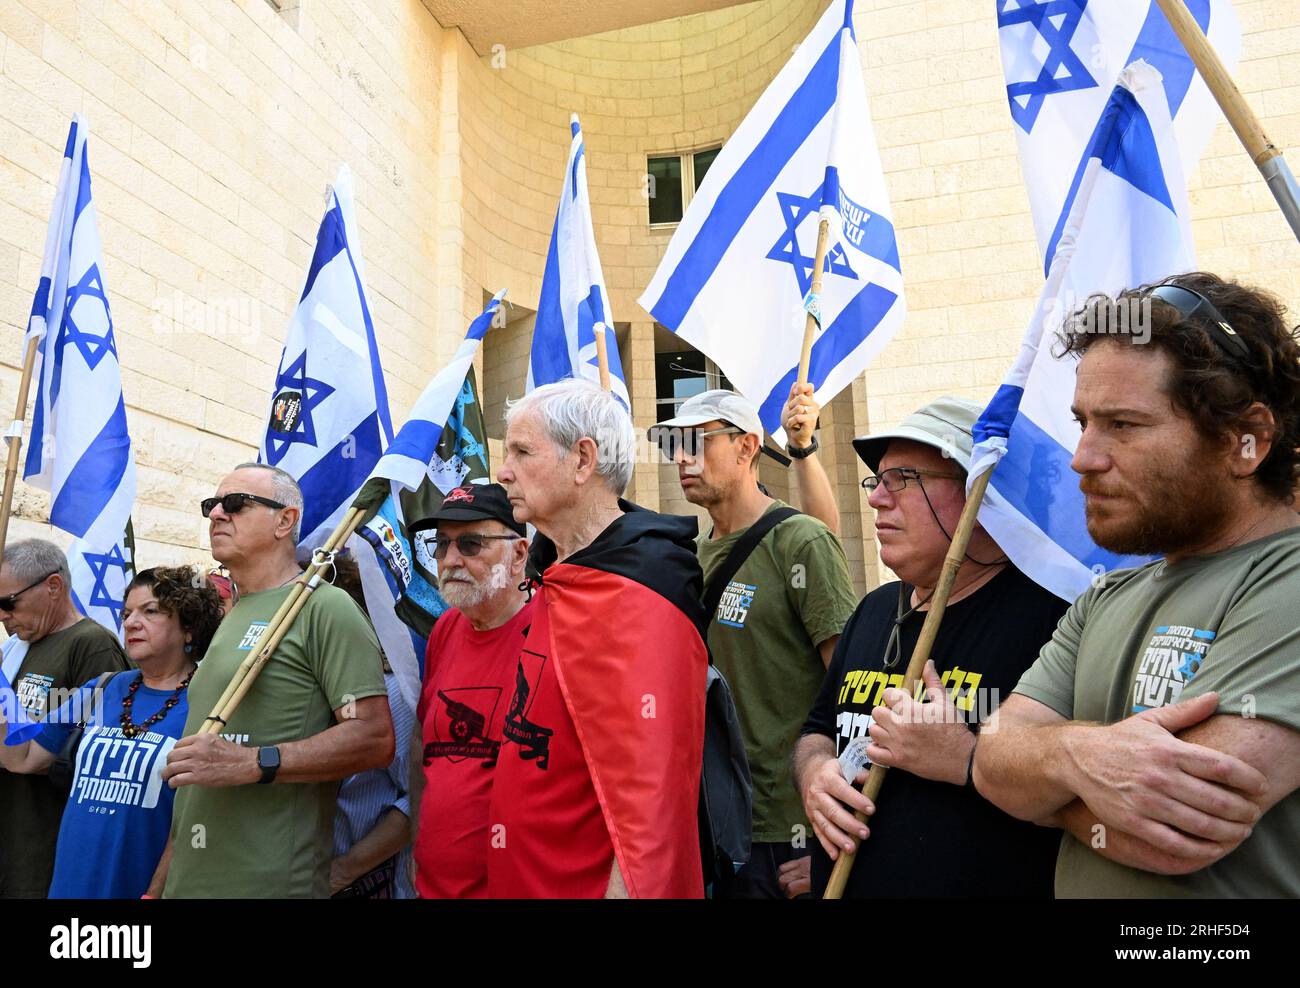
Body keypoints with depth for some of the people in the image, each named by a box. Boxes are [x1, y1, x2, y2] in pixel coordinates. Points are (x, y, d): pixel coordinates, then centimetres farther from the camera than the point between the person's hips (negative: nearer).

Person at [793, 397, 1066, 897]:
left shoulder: (1052, 610, -19)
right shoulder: (873, 610, 7)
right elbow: (819, 729, 16)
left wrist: (965, 759, -27)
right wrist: (814, 773, -4)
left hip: (999, 883, -6)